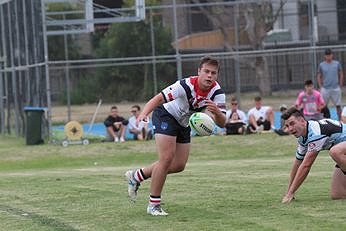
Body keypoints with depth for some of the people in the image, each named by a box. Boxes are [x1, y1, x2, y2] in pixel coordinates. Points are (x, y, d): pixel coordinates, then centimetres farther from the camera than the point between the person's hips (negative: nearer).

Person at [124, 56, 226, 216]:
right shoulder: (186, 85, -33)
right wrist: (144, 114, -51)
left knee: (179, 165, 8)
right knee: (166, 158, -18)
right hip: (166, 115, -7)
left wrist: (216, 112, -45)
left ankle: (136, 176, 26)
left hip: (183, 124, 7)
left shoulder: (217, 92, -18)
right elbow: (158, 98, -34)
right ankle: (153, 205, -7)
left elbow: (222, 123, -22)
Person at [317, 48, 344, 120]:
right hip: (325, 89, 0)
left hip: (336, 88, 0)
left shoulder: (337, 64, 3)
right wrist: (320, 87, 0)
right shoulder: (321, 65, 2)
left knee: (338, 105, 3)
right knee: (324, 106, 2)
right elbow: (319, 76, 7)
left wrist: (340, 86, 2)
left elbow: (341, 75, 8)